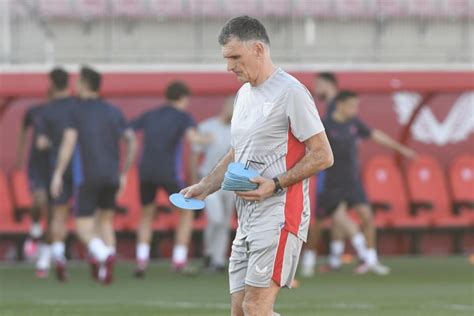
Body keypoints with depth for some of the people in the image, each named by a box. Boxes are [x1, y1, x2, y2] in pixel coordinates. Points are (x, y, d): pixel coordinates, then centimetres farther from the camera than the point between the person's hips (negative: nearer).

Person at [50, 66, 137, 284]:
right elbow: (131, 142, 8)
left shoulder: (77, 111, -2)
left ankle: (102, 254, -29)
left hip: (87, 176, -4)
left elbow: (68, 143, -12)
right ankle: (106, 271, 4)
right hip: (112, 177, 4)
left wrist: (58, 174, -9)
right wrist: (124, 174, 16)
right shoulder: (113, 112, 12)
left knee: (83, 227, 1)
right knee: (105, 220, 19)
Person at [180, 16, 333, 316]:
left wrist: (275, 184, -20)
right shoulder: (244, 94, 18)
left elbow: (323, 155, -12)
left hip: (280, 213, -9)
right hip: (247, 217, 9)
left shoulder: (291, 92, -9)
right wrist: (205, 187, 15)